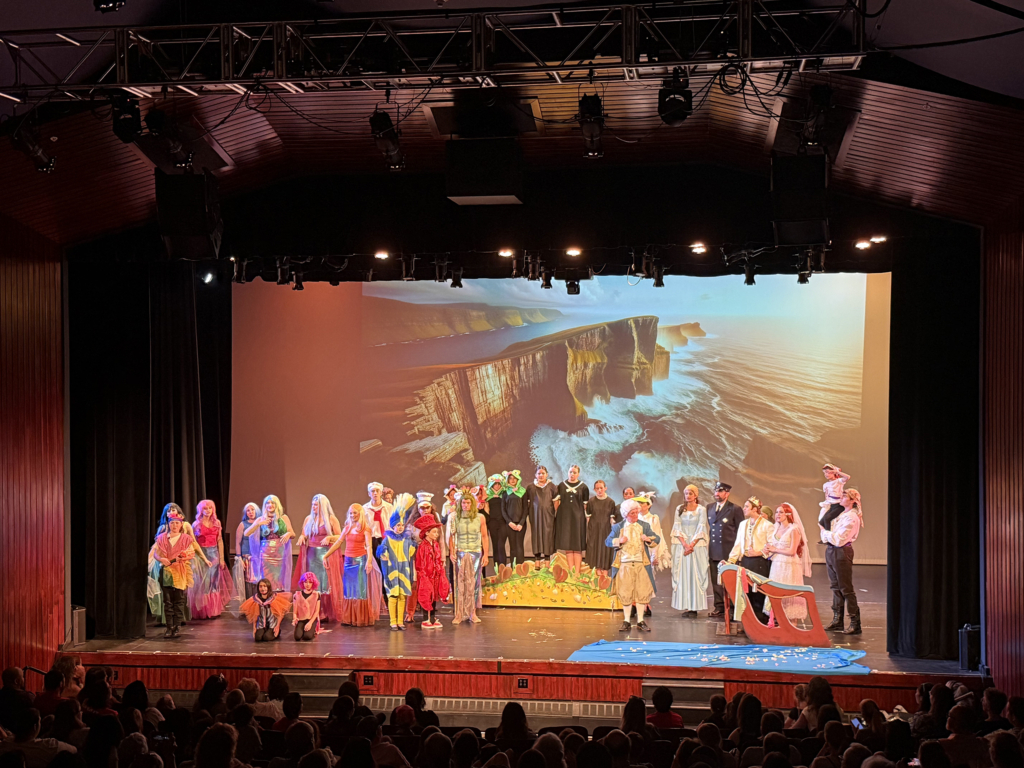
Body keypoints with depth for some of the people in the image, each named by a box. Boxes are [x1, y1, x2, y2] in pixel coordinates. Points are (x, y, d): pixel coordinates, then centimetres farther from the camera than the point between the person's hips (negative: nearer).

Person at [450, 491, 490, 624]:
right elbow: (451, 537, 6)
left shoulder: (479, 518, 3)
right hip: (460, 554, 0)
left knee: (474, 583, 2)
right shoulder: (456, 519, 4)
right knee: (460, 583, -3)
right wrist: (451, 552, -5)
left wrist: (485, 555, 1)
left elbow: (484, 537, 5)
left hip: (476, 554, 0)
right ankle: (459, 614, -2)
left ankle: (473, 613, 8)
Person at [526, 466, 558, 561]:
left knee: (548, 535, -5)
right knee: (536, 535, -3)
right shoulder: (530, 487, 10)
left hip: (548, 515, -1)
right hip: (535, 516, 1)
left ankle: (547, 554, -4)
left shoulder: (551, 486, 6)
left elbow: (556, 500, 6)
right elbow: (527, 502, 12)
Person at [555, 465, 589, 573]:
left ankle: (577, 572, -3)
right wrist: (555, 514, 1)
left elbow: (585, 505, 6)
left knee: (577, 547, -3)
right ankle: (571, 571, 2)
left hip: (578, 518, -2)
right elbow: (556, 502, 10)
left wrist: (587, 516, 1)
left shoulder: (583, 487, 3)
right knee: (567, 545, 0)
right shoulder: (561, 486, 8)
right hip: (564, 517, 2)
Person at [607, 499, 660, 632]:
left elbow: (657, 539, 10)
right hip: (624, 565, -1)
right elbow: (608, 541, 5)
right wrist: (619, 541, -13)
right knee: (625, 593, 2)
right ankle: (626, 621, 10)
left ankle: (640, 621, 8)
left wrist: (649, 539, -11)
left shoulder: (644, 526, 10)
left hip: (641, 564, 1)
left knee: (642, 593, 0)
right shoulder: (618, 527, 7)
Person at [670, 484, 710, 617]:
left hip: (697, 545, -2)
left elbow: (701, 529, -3)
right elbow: (677, 528, 4)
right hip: (681, 545, 2)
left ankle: (694, 607, -4)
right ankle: (685, 606, -1)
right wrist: (684, 544, -9)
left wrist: (691, 545, -12)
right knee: (682, 574, -2)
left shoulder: (701, 509, 2)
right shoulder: (679, 509, 9)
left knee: (695, 574, -5)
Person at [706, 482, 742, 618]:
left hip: (728, 551, -5)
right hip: (714, 551, 5)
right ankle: (719, 606, 13)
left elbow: (740, 531, -3)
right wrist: (709, 547, 14)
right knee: (716, 581, 6)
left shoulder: (735, 509, -4)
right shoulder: (710, 508, 14)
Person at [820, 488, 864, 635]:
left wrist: (825, 532, -6)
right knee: (836, 587, 14)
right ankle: (837, 620, 22)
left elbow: (838, 539, -19)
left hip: (841, 552, -9)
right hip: (831, 551, 9)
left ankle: (855, 623, -2)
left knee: (846, 588, -6)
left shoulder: (851, 517, -14)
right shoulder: (841, 514, 12)